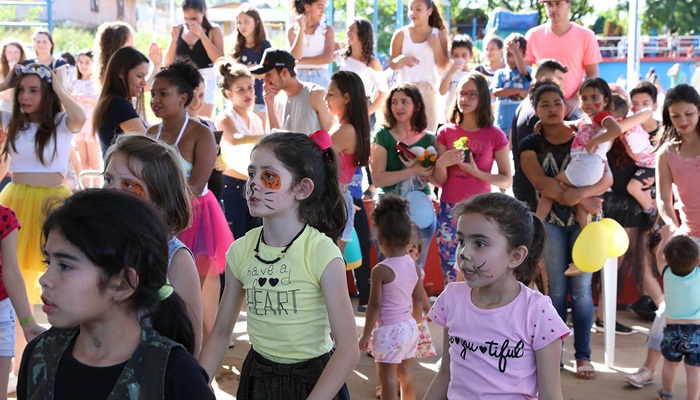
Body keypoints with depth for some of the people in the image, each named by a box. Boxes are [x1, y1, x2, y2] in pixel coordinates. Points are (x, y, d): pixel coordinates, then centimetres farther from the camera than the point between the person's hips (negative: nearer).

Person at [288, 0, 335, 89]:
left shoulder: (327, 29, 2)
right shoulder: (293, 30, 5)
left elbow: (328, 58, -9)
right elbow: (294, 58, -8)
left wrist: (300, 61, -7)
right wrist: (301, 29, -9)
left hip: (321, 79, 0)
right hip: (299, 78, 0)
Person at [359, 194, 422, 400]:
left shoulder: (381, 270, -18)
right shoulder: (414, 266, 0)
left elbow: (374, 305, -15)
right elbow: (418, 300, 9)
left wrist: (366, 334, -6)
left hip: (389, 330, -7)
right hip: (409, 326, 7)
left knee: (387, 378, 2)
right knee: (406, 373, 19)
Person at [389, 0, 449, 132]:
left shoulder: (439, 34, 5)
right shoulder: (401, 34, 2)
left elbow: (444, 67, 4)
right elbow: (392, 65, 3)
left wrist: (437, 47, -10)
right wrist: (402, 60, -18)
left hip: (429, 90, 1)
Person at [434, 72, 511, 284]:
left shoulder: (495, 135, 1)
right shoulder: (446, 133, 7)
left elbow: (506, 181, -1)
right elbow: (440, 180, 5)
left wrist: (476, 172, -14)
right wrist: (441, 163, -15)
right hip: (449, 211, 2)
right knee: (450, 276, 0)